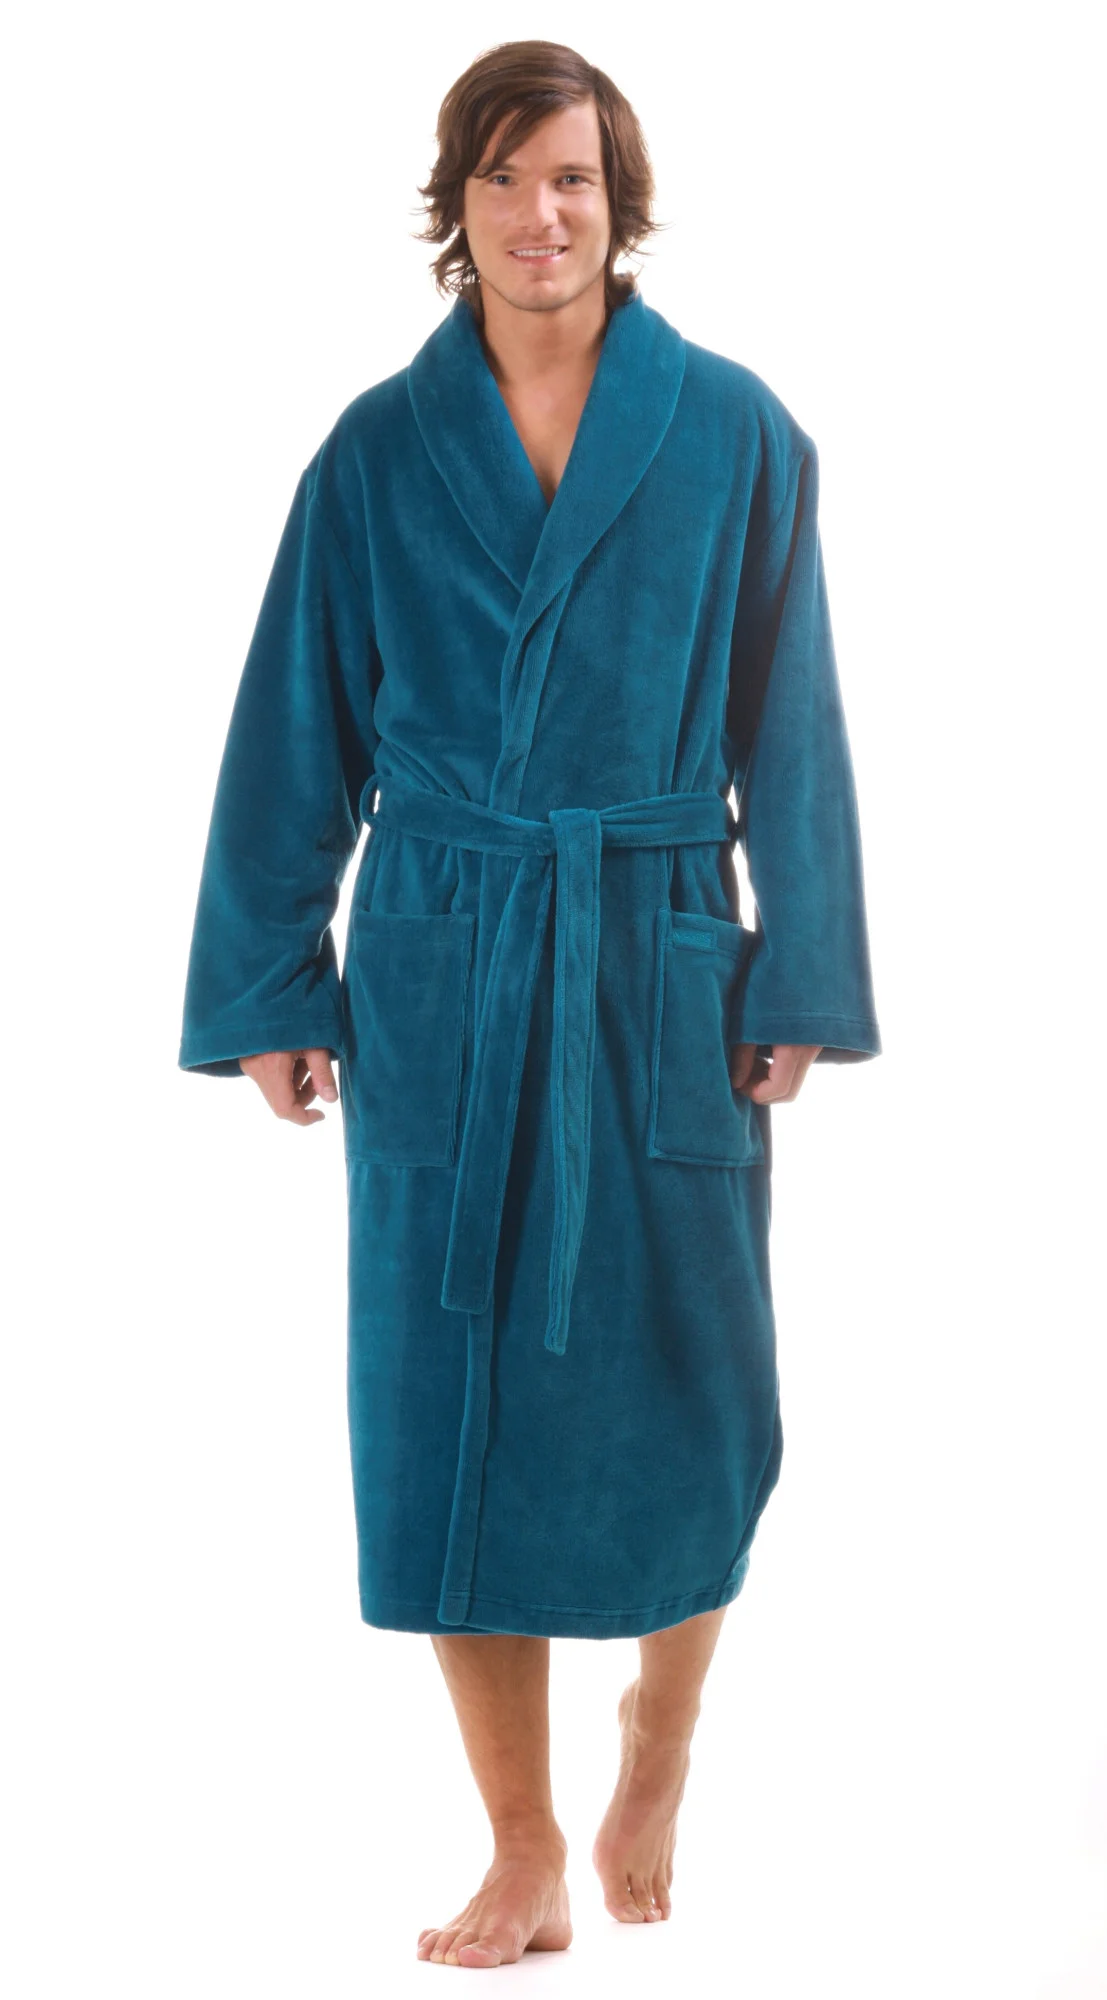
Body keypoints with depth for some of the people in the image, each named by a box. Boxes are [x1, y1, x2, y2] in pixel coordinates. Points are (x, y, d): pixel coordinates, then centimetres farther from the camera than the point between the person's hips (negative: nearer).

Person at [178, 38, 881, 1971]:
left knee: (682, 1407, 1)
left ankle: (657, 1742, 32)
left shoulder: (733, 435, 0)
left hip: (660, 974, -1)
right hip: (438, 981, 1)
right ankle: (525, 1860, 14)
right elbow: (298, 736, 7)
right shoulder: (380, 452, 3)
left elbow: (787, 729, 2)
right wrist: (269, 991, 4)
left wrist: (799, 986, -2)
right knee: (448, 1412, 1)